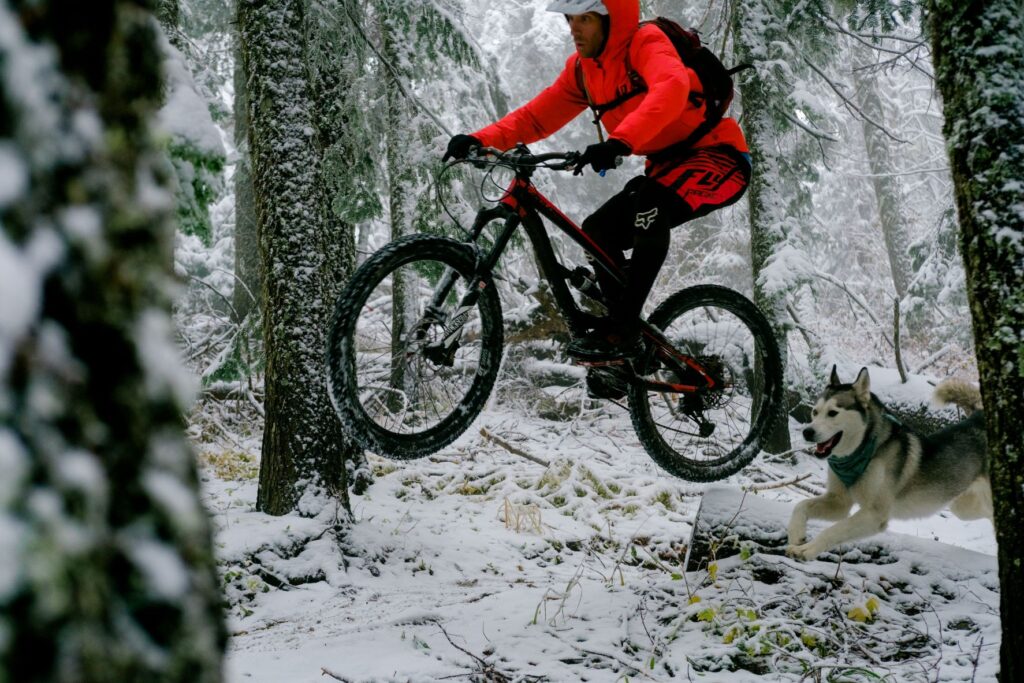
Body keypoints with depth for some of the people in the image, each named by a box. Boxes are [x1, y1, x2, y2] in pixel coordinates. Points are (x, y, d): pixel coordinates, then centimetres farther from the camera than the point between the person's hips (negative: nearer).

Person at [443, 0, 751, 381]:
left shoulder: (647, 43, -18)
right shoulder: (583, 68, 4)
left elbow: (671, 89, -39)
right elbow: (536, 117, 4)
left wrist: (619, 142, -53)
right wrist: (479, 140, -12)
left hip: (719, 157, -8)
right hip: (667, 165, 8)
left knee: (649, 206, -33)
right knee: (597, 232, 0)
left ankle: (623, 329, -24)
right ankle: (631, 349, 11)